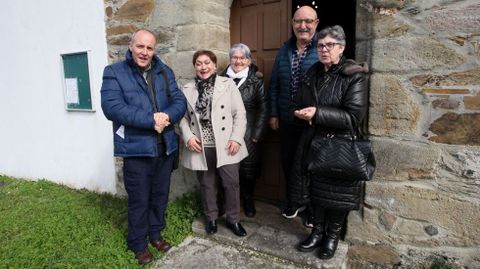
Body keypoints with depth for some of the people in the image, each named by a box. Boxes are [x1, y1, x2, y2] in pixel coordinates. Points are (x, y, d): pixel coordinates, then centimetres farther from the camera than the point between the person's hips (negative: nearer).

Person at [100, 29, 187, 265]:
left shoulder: (165, 72, 9)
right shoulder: (114, 72, -4)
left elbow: (180, 101, 2)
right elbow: (112, 107, -18)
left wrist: (167, 116, -20)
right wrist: (151, 120, -23)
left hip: (165, 147, 4)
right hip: (136, 148, -4)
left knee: (160, 195, 18)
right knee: (139, 199, 9)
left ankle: (155, 233, 40)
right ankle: (138, 243, 31)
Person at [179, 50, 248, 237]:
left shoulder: (228, 84, 0)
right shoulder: (188, 90, 7)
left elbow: (240, 114, -3)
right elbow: (183, 118, 8)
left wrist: (236, 138, -11)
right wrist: (188, 137, -8)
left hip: (225, 146, -2)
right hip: (201, 148, 2)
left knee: (231, 183, 5)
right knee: (206, 185, 14)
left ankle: (233, 219, 26)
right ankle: (211, 218, 35)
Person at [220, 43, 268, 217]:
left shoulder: (256, 80, 0)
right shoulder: (223, 78, 5)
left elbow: (262, 109, -1)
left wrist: (256, 135, -6)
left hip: (248, 133, -1)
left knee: (248, 169, 5)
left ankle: (248, 201, 29)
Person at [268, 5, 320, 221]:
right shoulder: (284, 51, 8)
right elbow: (274, 85, 9)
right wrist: (273, 114, 6)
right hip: (287, 121, 5)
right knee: (288, 161, 15)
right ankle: (294, 201, 37)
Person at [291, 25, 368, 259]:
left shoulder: (354, 77, -10)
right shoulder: (312, 74, 9)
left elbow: (354, 116, -18)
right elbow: (296, 105, 13)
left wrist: (317, 113, -24)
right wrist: (302, 113, -10)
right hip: (313, 143, 5)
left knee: (336, 193, 8)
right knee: (315, 189, 14)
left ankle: (333, 236, 31)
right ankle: (317, 232, 34)